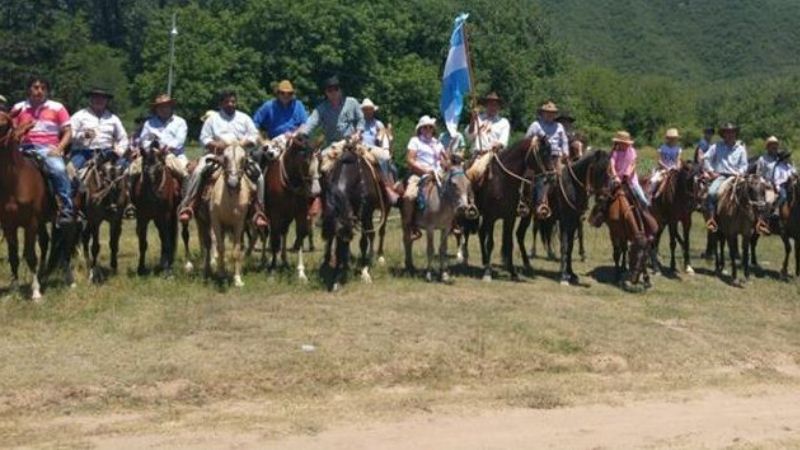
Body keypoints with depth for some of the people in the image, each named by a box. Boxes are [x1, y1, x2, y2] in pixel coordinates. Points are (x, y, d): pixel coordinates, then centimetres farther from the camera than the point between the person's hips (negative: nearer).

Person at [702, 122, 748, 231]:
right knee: (711, 193, -29)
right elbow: (706, 158, 7)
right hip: (720, 176, -1)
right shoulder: (717, 147, 8)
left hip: (735, 177, 2)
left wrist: (739, 172, -7)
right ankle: (710, 219, -29)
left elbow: (744, 165, 13)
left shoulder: (740, 149, 13)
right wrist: (711, 172, -1)